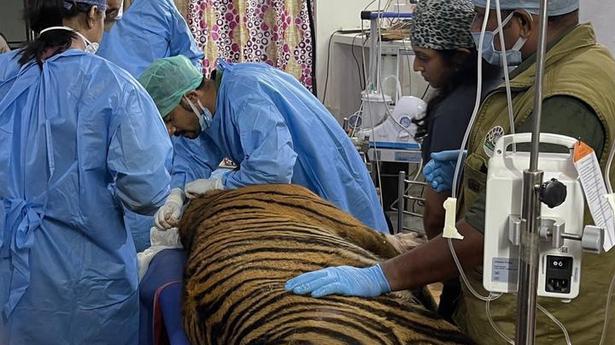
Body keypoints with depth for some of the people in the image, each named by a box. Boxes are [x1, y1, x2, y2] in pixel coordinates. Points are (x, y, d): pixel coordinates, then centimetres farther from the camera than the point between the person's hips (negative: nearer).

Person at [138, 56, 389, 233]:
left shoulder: (246, 96, -30)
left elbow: (273, 169, -41)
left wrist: (216, 185, -25)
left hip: (328, 193, -9)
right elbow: (193, 156, 3)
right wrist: (176, 195, -18)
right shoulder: (212, 100, -1)